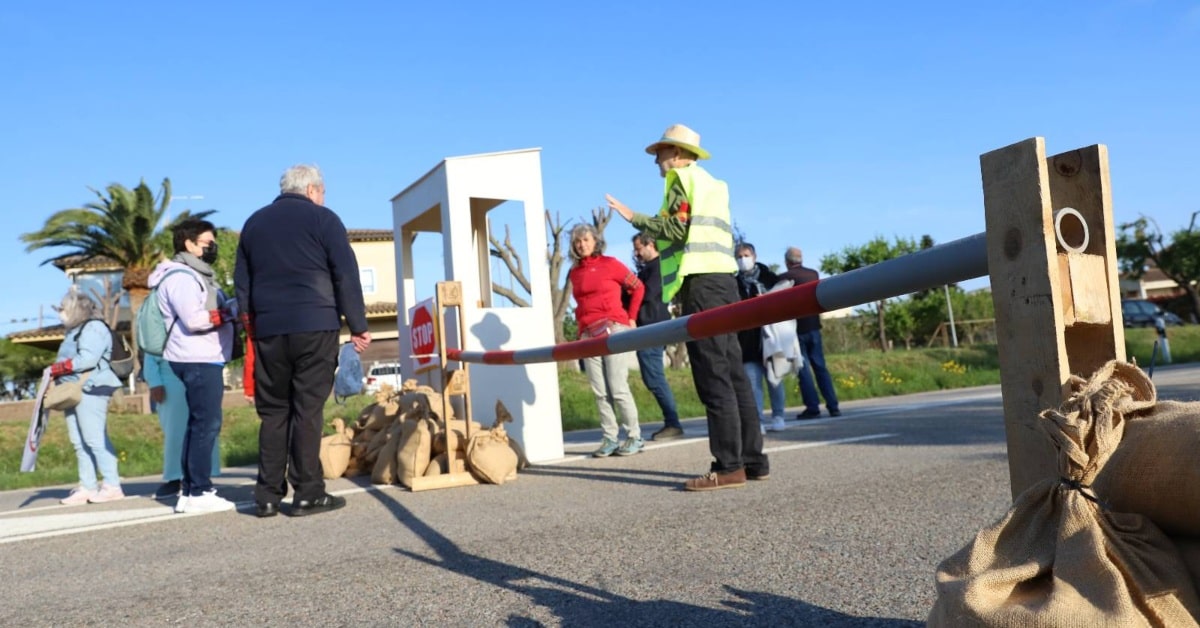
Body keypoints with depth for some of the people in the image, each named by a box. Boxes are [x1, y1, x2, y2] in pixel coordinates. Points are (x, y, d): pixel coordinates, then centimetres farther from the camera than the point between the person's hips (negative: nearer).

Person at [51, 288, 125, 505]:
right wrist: (56, 374, 0)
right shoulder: (73, 332, 24)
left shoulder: (93, 328, -7)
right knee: (79, 442, 7)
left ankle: (112, 485, -10)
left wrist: (56, 368, -13)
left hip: (90, 390, -10)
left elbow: (87, 360, -19)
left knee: (95, 440, -12)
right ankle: (87, 487, 9)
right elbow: (68, 361, 18)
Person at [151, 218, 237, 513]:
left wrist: (232, 305, -3)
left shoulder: (196, 275, 22)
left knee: (198, 423, 10)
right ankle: (200, 492, -7)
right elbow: (195, 319, -20)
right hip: (199, 360, -10)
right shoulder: (181, 277, -10)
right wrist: (232, 310, -14)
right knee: (207, 424, -9)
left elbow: (211, 311, 15)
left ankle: (189, 490, 14)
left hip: (205, 359, 10)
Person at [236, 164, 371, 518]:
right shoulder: (322, 218, 3)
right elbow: (346, 276, -3)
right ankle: (308, 494, -2)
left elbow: (241, 281, 20)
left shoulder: (254, 222, 18)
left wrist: (252, 325, 23)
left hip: (268, 330, 4)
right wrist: (358, 326, -2)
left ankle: (268, 496, 8)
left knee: (273, 412, 9)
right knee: (308, 410, -3)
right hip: (315, 326, -4)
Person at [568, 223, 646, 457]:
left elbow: (638, 288, 6)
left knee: (618, 388, -7)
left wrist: (631, 318, 5)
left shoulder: (610, 263, 1)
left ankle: (634, 437, 3)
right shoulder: (574, 273, 13)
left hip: (613, 330, -5)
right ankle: (610, 439, 8)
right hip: (588, 335, 5)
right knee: (600, 392, 2)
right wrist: (582, 327, 13)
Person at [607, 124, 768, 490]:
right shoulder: (713, 184, 27)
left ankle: (729, 466, -11)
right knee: (731, 373, 8)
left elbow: (677, 229, -12)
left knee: (712, 376, -11)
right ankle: (753, 460, 10)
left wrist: (634, 218, -4)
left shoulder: (683, 177, 0)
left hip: (701, 281, -9)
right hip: (722, 278, 9)